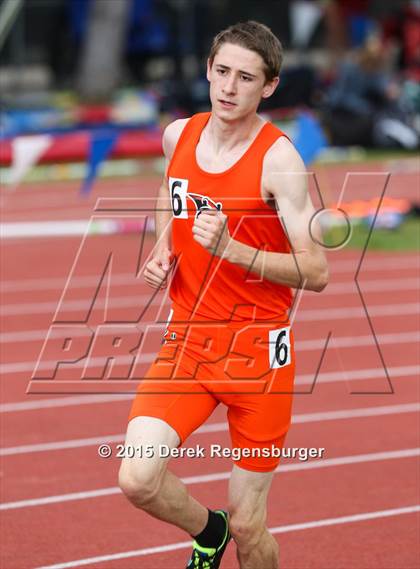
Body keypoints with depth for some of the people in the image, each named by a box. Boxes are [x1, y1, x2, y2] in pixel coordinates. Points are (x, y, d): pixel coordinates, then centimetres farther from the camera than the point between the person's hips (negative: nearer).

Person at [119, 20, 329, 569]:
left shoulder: (278, 158, -14)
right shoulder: (179, 135, 2)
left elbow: (316, 272, -17)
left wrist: (231, 249, -28)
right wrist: (162, 253, 7)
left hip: (258, 351, -4)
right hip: (187, 341, 4)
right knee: (137, 479, -17)